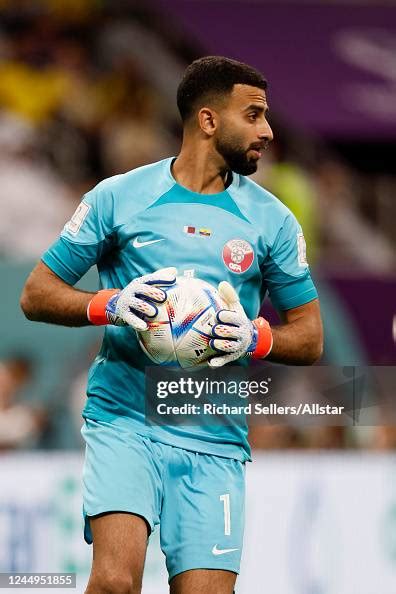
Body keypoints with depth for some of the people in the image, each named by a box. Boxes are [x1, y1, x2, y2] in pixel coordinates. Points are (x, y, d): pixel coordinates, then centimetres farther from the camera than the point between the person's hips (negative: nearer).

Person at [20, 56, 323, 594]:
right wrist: (110, 305, -11)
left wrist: (255, 339, -8)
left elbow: (309, 337, 14)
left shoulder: (271, 220, 9)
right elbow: (37, 295, 8)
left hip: (214, 443, 2)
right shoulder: (118, 198, 4)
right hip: (124, 422, -2)